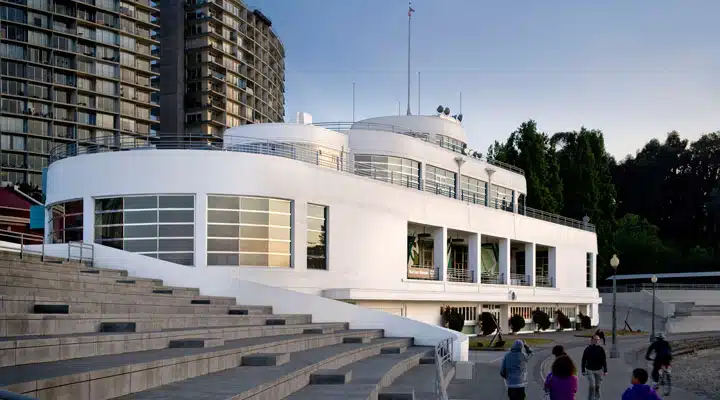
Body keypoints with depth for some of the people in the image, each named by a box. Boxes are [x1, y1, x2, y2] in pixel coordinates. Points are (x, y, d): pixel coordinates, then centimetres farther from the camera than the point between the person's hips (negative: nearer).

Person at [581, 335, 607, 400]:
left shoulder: (601, 349, -2)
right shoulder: (588, 349, -5)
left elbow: (604, 360, 2)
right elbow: (583, 361, 1)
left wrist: (605, 371, -2)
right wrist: (583, 371, -1)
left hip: (599, 370, 2)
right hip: (590, 370, -2)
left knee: (597, 386, 10)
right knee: (592, 386, -9)